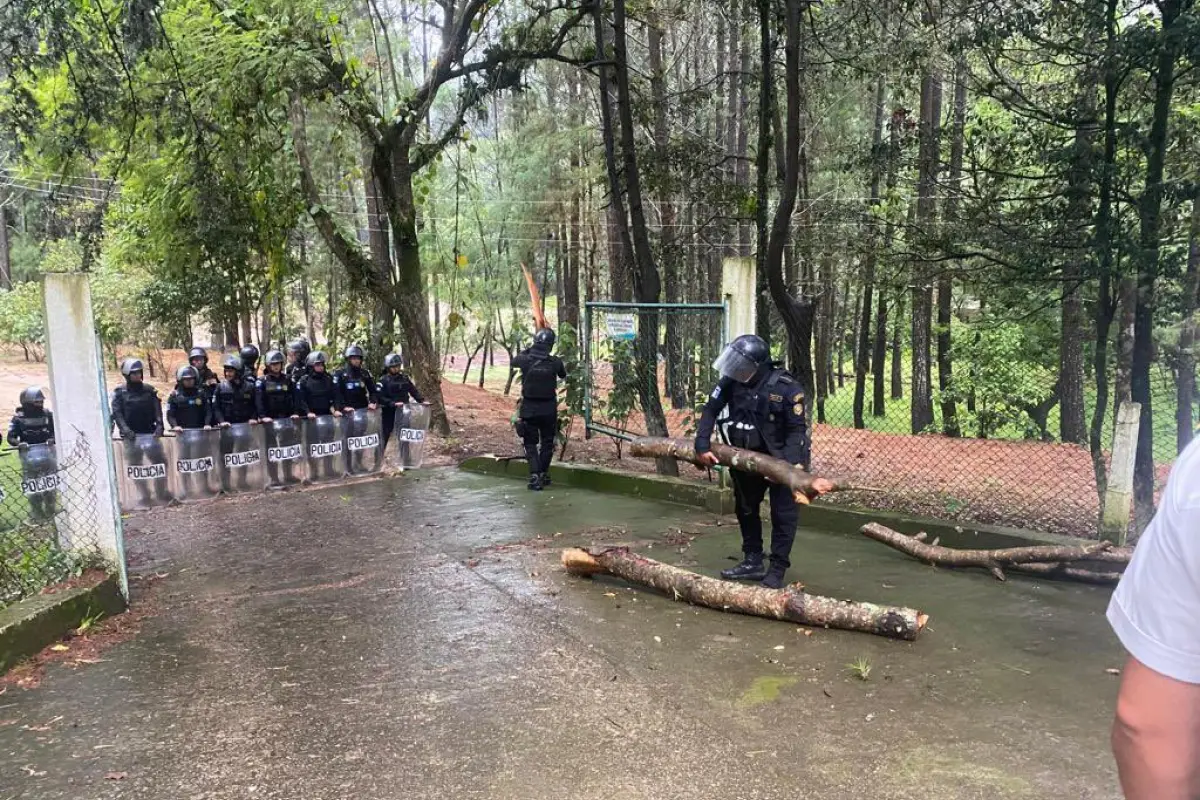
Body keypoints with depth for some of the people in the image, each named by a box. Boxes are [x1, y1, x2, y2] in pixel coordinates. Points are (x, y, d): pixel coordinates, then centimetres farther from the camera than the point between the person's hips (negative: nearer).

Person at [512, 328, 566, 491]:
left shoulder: (525, 359, -10)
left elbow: (514, 361, 13)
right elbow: (563, 376, 9)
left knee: (531, 444, 8)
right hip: (548, 409, 0)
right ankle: (543, 475, 21)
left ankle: (535, 476, -6)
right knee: (547, 443, 17)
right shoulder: (555, 362, -11)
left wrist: (528, 351, 24)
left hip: (529, 408, 0)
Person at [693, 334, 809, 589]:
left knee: (782, 513, -4)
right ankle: (753, 562, 30)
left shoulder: (787, 388, -26)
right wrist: (702, 446, -19)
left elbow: (797, 429, -21)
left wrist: (788, 464, -33)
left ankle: (777, 570, 6)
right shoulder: (731, 380, -14)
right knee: (745, 508, 16)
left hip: (780, 458, -5)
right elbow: (711, 410, -9)